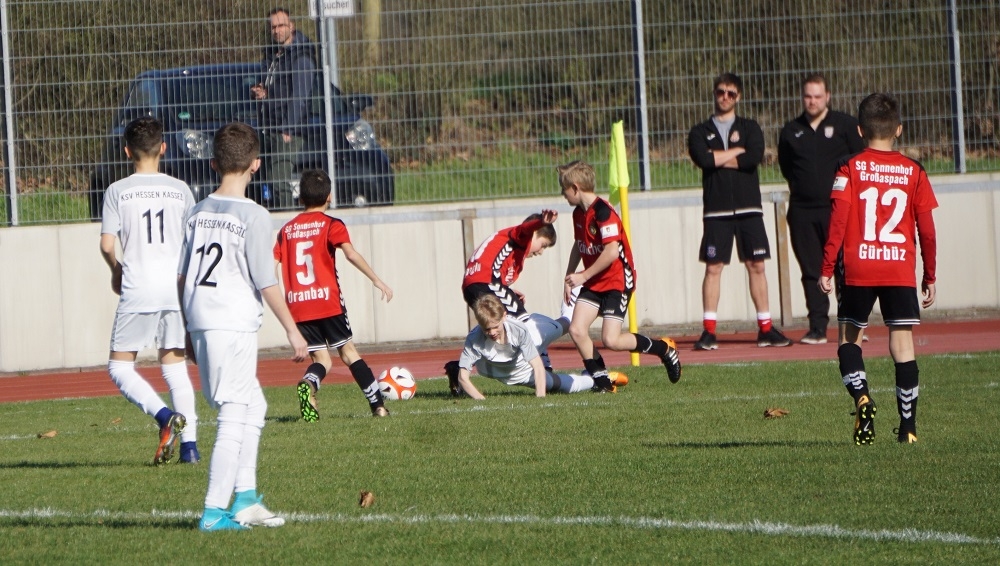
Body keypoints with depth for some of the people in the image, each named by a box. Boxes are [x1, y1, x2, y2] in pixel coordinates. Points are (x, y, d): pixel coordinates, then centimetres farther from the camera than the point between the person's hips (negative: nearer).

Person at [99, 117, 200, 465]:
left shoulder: (118, 191, -2)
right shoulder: (180, 190, 5)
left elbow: (107, 244, -6)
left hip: (138, 290, -3)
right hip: (176, 287, 3)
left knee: (120, 367, 5)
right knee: (174, 365, 13)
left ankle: (165, 416, -19)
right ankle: (189, 442, 3)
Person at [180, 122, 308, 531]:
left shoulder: (199, 212, 10)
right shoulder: (252, 216, -10)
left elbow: (182, 276, 13)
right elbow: (266, 283, -10)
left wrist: (189, 327, 22)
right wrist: (292, 330, -2)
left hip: (200, 324, 7)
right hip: (234, 325, -7)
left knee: (253, 406, 18)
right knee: (234, 417, -3)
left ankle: (245, 497, 16)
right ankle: (215, 511, -5)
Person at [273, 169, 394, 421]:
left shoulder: (287, 230, 12)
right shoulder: (332, 225, 0)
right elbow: (350, 252, -16)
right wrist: (376, 280, -18)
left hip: (297, 305, 3)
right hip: (327, 301, -3)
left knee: (321, 359, 8)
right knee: (348, 351, 11)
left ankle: (308, 384, -25)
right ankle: (377, 403, 9)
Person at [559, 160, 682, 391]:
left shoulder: (603, 212, -21)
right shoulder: (579, 213, 8)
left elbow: (612, 251, -27)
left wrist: (583, 276, -20)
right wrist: (569, 277, 16)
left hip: (617, 281, -8)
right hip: (593, 283, 8)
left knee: (611, 340, -15)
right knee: (576, 330, -8)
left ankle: (664, 349, 5)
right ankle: (601, 379, 3)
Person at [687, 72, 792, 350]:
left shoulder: (749, 128, 11)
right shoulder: (700, 132, 10)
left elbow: (754, 157, -10)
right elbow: (704, 160, -11)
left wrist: (719, 159, -7)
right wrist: (738, 151, -6)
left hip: (748, 208, 1)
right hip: (716, 210, -1)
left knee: (756, 266, 1)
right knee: (713, 267, -5)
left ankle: (765, 328, 5)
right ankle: (709, 331, -3)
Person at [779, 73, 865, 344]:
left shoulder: (845, 125, 3)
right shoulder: (791, 131, 12)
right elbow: (785, 166, 22)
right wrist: (800, 187, 12)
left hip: (838, 208, -3)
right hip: (802, 212, 3)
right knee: (812, 272, 2)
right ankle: (817, 328, 5)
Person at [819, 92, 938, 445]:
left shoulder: (850, 169, -1)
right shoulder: (914, 172, 4)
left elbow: (838, 221, -7)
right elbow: (927, 229, 5)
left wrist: (827, 268, -3)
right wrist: (930, 275, 13)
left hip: (859, 270, -1)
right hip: (901, 270, 1)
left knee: (849, 337, 13)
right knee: (902, 343, 3)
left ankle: (861, 396, -12)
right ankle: (908, 425, 2)